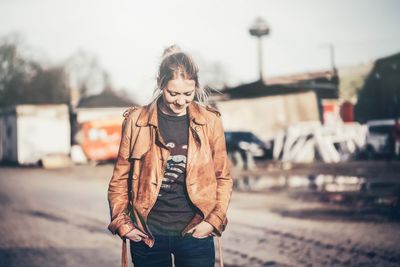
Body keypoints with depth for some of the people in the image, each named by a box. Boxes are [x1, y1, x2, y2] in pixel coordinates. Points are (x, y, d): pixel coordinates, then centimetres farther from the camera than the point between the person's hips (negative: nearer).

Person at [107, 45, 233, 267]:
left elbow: (223, 178, 7)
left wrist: (215, 220, -4)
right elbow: (120, 179, 6)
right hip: (148, 236, 0)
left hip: (195, 234, 0)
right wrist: (122, 223, -2)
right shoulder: (136, 121, -1)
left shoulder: (210, 122, 0)